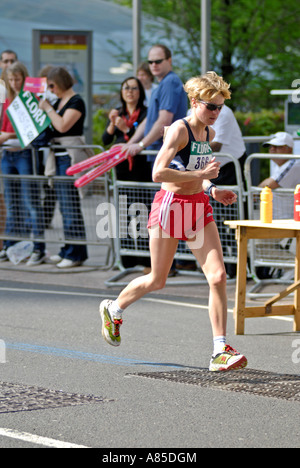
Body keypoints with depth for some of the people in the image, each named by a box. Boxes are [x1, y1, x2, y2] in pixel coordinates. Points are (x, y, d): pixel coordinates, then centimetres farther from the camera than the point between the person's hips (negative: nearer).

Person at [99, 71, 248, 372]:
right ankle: (113, 309, 38)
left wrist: (212, 190, 10)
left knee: (218, 276, -9)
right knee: (157, 281, 8)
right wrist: (201, 174, -25)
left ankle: (220, 352, -9)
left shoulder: (208, 133, 10)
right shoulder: (179, 130, -15)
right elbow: (158, 173, -25)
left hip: (199, 206, 7)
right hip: (171, 204, -6)